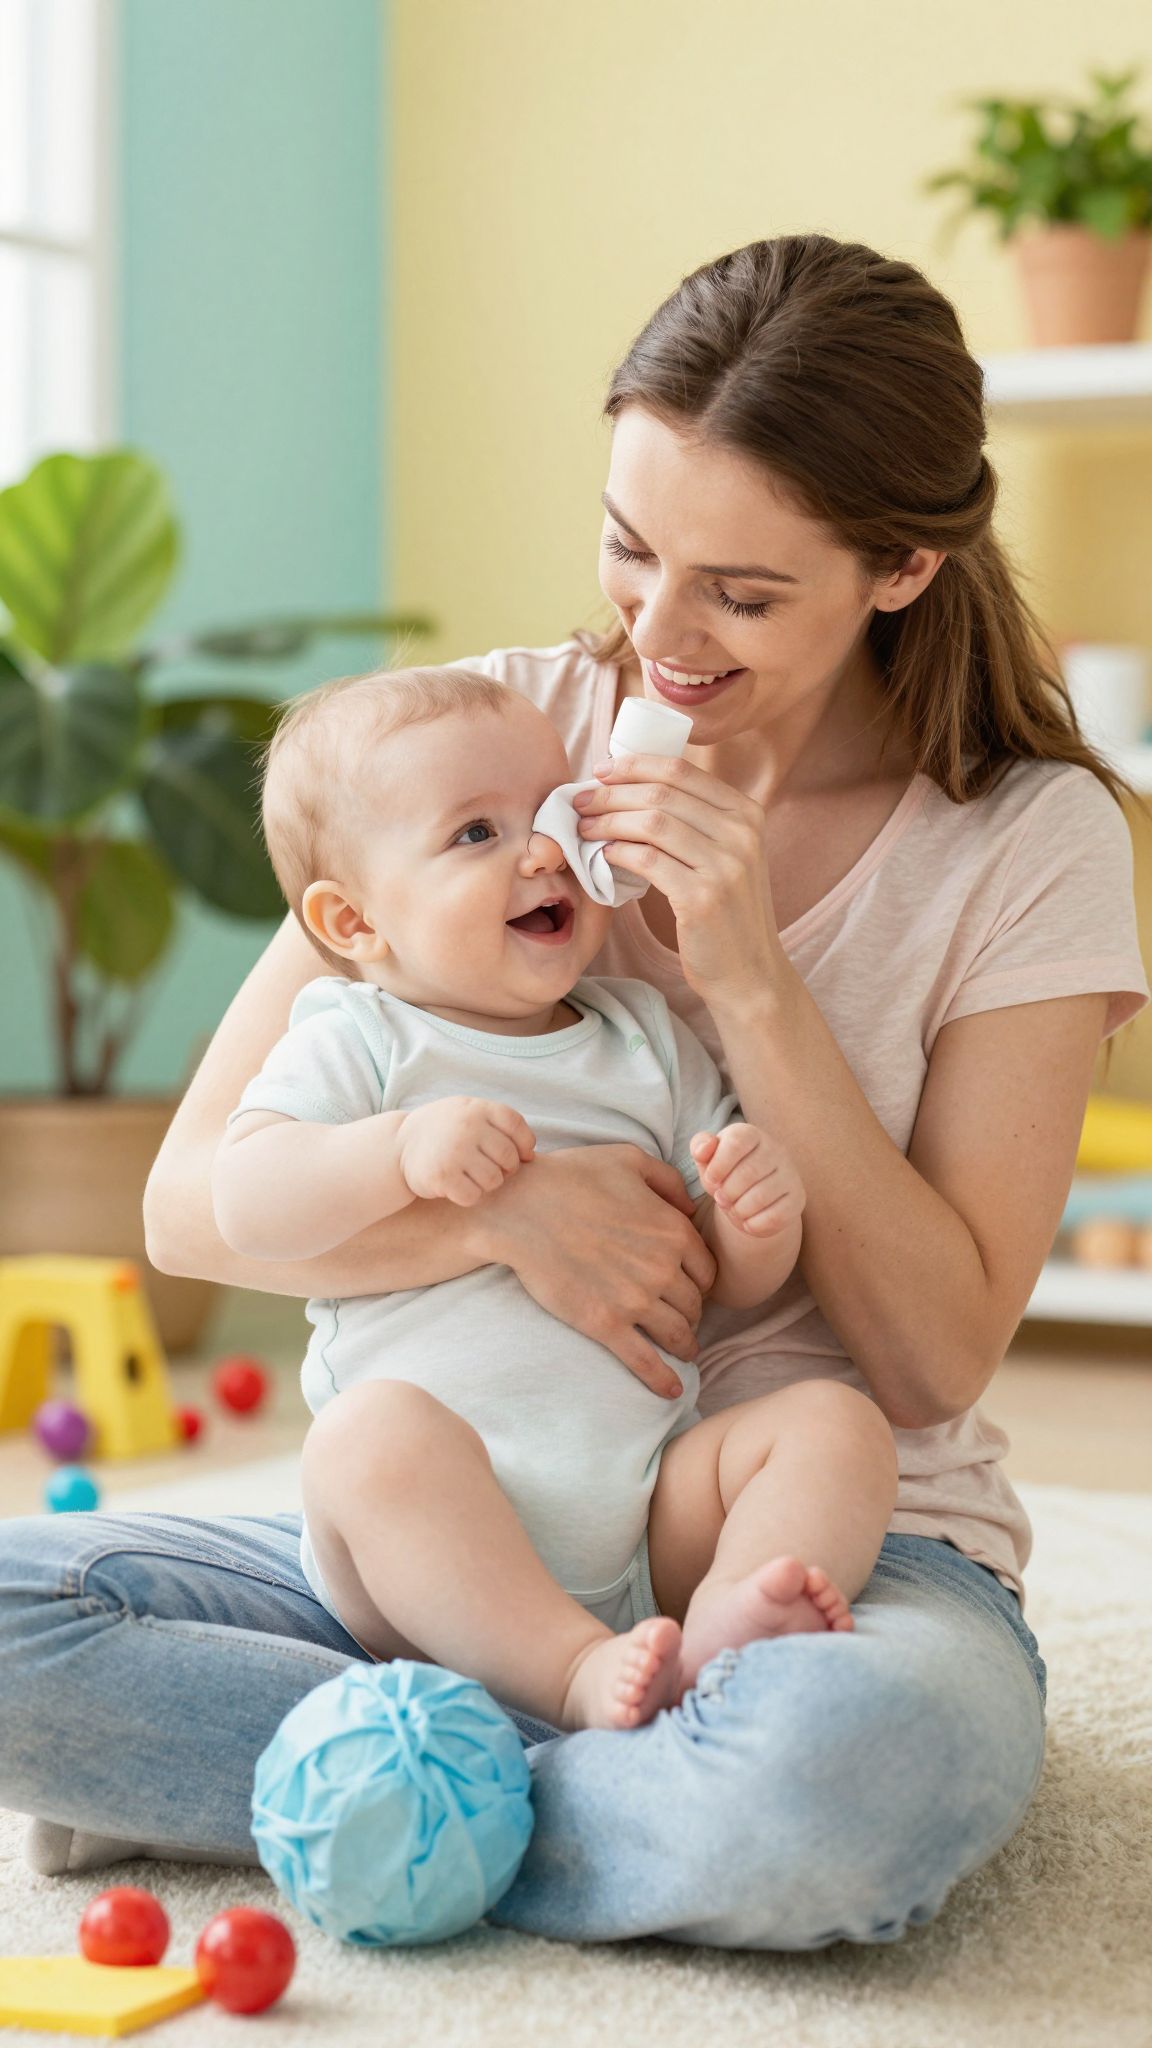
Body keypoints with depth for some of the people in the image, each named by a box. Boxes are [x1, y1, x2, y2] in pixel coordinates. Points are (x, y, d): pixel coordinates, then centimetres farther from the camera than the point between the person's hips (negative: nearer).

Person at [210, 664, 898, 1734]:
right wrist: (402, 1151, -23)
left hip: (652, 1506, 4)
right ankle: (577, 1672, -39)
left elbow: (736, 1282, 17)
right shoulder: (355, 1042, 7)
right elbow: (243, 1202, -9)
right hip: (438, 1528, -4)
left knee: (836, 1422, -16)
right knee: (370, 1432, -34)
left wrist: (760, 1211, -6)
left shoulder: (644, 1037, 19)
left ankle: (722, 1626, -38)